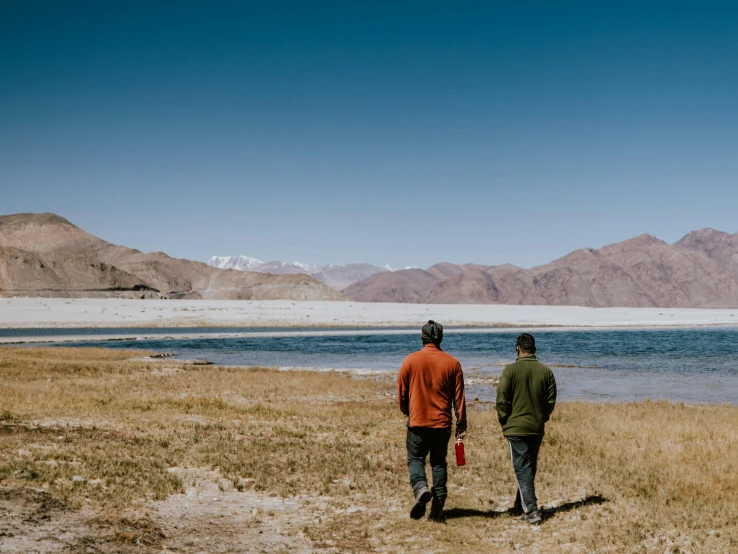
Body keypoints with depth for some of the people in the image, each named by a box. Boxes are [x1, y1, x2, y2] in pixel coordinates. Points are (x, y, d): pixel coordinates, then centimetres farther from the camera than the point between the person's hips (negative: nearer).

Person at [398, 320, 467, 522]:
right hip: (443, 422, 2)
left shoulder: (411, 360, -4)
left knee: (415, 458, 12)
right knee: (439, 463, 12)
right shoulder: (452, 363, 0)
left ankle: (420, 487, -18)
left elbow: (401, 392, 3)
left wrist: (407, 412, 22)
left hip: (418, 422, -2)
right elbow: (458, 397, 1)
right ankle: (437, 511, 8)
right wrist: (461, 424, 8)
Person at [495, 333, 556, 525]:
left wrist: (505, 424, 3)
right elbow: (551, 401, 5)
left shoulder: (511, 370, -11)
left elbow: (502, 400, -10)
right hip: (537, 429, 4)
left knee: (523, 469, -1)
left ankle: (531, 511, -9)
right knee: (530, 468, 17)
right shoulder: (546, 371, 0)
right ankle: (521, 506, 29)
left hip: (516, 428, -4)